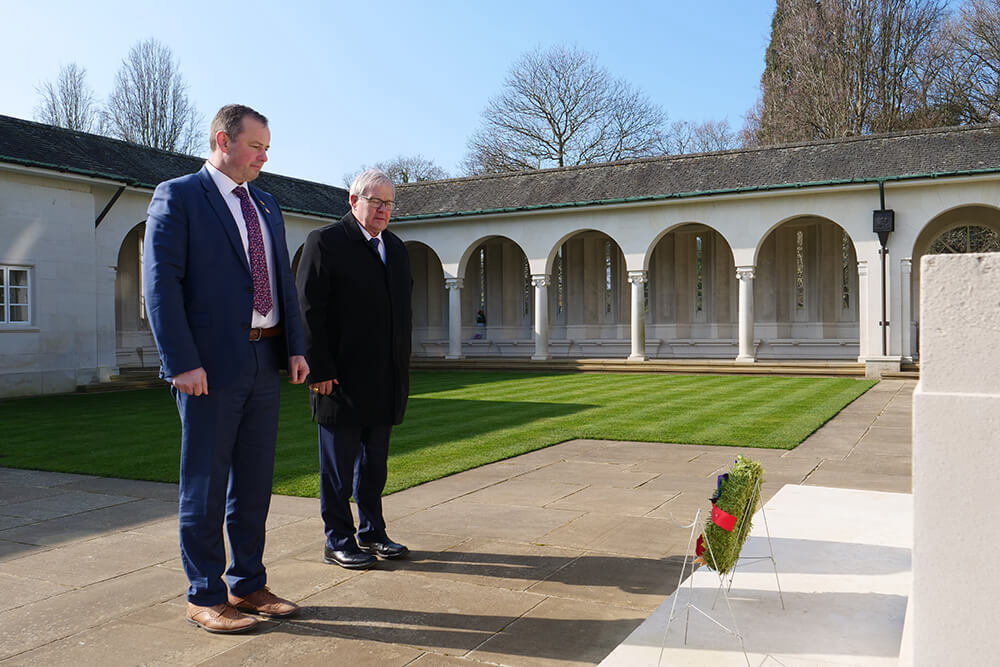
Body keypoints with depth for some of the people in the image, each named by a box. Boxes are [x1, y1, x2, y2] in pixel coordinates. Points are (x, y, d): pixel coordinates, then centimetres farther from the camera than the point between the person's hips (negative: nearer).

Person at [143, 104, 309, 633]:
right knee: (205, 484, 3)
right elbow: (160, 284, -11)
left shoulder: (266, 205, 16)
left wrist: (295, 347, 7)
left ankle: (248, 585, 26)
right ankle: (205, 597, 16)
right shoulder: (177, 197, -4)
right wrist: (181, 363, -18)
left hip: (264, 362, 7)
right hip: (211, 365, -7)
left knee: (254, 480, 13)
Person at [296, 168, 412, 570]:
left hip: (385, 382, 7)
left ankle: (372, 533, 28)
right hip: (342, 381, -7)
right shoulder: (324, 242, -6)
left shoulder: (395, 247, 15)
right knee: (339, 465, 4)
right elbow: (309, 311, -11)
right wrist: (319, 370, -16)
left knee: (374, 462, 16)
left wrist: (402, 367, 13)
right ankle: (338, 541, 16)